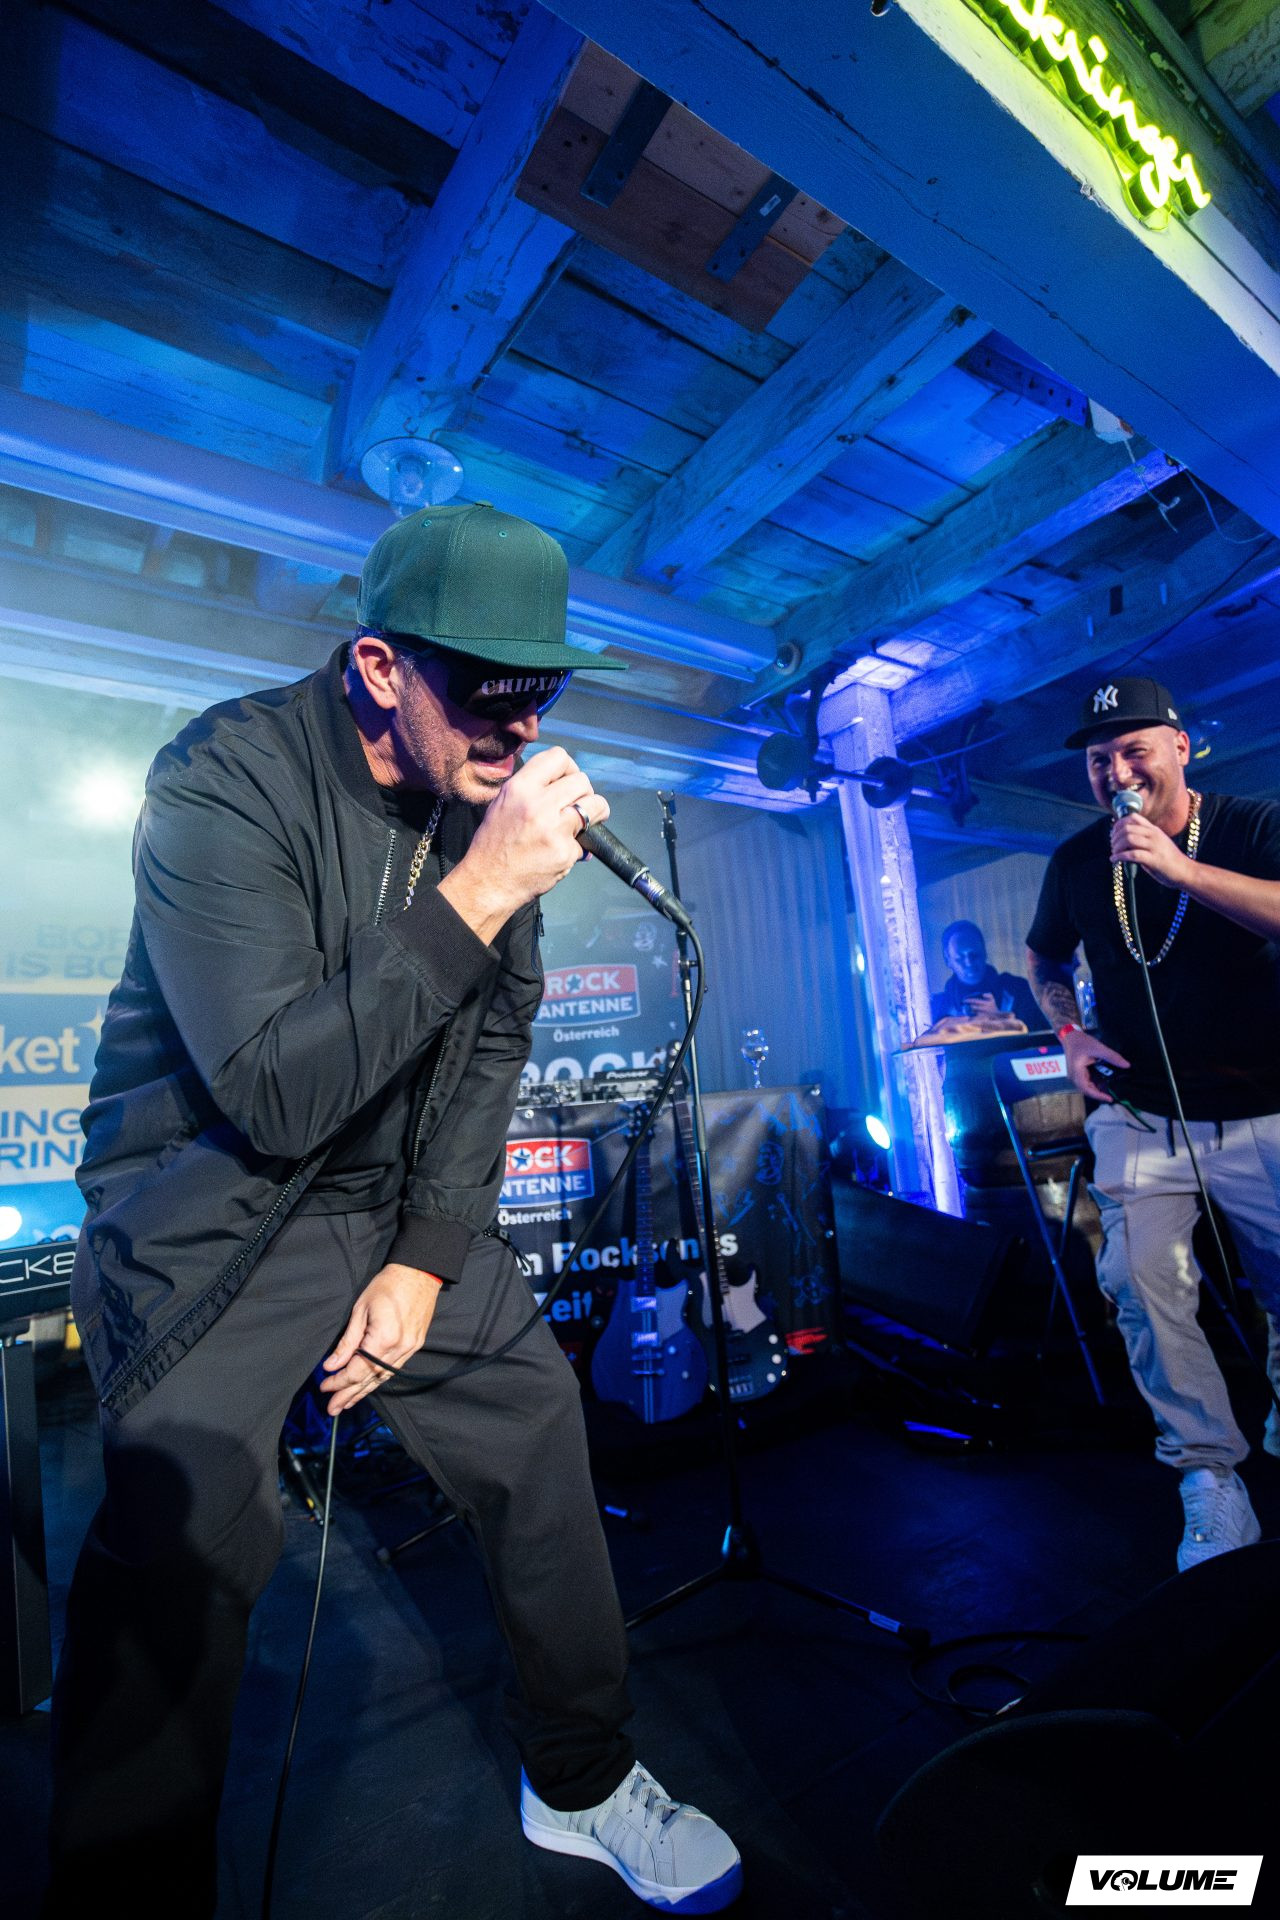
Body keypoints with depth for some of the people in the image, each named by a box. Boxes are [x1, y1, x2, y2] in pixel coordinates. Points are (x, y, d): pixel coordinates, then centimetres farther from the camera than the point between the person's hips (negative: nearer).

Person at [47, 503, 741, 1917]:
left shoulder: (495, 792, -1)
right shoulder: (225, 778, -18)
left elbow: (497, 1035, 1)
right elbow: (274, 1093, -28)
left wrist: (427, 1255, -5)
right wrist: (478, 893, -31)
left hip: (402, 1199, 5)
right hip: (208, 1202, -4)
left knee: (535, 1425, 4)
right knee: (184, 1536, -17)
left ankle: (582, 1783, 29)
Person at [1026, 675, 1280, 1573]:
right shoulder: (1077, 858, 3)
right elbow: (1045, 955, 18)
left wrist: (1180, 868, -30)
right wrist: (1072, 1032, 3)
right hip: (1140, 1117, 1)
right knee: (1144, 1283, -14)